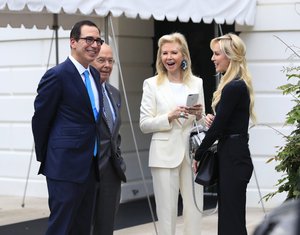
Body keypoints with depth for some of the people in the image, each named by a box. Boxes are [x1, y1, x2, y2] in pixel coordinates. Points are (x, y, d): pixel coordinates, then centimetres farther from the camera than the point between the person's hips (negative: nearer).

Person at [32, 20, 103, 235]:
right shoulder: (57, 75, -11)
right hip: (66, 167, -8)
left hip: (89, 166, 8)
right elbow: (40, 119, -6)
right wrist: (45, 158, 1)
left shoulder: (94, 75, 13)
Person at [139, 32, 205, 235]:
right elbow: (144, 124, -2)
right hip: (165, 153, -2)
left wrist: (199, 115, -8)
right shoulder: (152, 84, 3)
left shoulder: (196, 83, 11)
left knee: (195, 208, 3)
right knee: (167, 211, 1)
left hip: (192, 152, 3)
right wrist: (170, 116, -16)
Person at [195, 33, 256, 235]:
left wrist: (198, 155, -4)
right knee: (229, 217, 13)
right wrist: (212, 119, -1)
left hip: (233, 159, -10)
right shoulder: (239, 84, 13)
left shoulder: (233, 88, -17)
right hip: (233, 156, 10)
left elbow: (217, 128, -16)